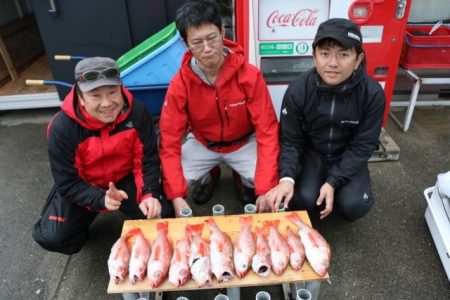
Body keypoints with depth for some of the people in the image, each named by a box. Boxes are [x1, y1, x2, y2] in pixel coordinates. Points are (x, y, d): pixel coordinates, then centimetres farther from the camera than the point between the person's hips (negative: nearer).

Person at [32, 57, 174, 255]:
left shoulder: (136, 112, -22)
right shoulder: (62, 128, -26)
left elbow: (148, 160, -14)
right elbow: (67, 183, -20)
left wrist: (149, 194, -30)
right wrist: (101, 199, -36)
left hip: (126, 179, 1)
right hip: (81, 186, -1)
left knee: (161, 214, -17)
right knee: (51, 237, -17)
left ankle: (127, 209, 18)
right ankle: (86, 217, 18)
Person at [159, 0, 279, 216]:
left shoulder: (250, 75, -25)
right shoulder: (179, 84, -22)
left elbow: (268, 131, -25)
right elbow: (169, 141, -21)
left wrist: (266, 188, -34)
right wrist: (176, 196, -31)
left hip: (243, 142, -1)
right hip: (202, 144, 1)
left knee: (267, 182, -24)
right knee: (169, 182, -17)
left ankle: (243, 179, 16)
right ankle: (208, 178, 18)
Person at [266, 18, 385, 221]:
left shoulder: (373, 93, -20)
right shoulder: (298, 90, -21)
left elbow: (362, 146, -15)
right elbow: (290, 140, -14)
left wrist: (333, 182, -24)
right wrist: (287, 178, -31)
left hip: (348, 157, 1)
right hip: (310, 152, 0)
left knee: (354, 206, -21)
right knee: (302, 198, -23)